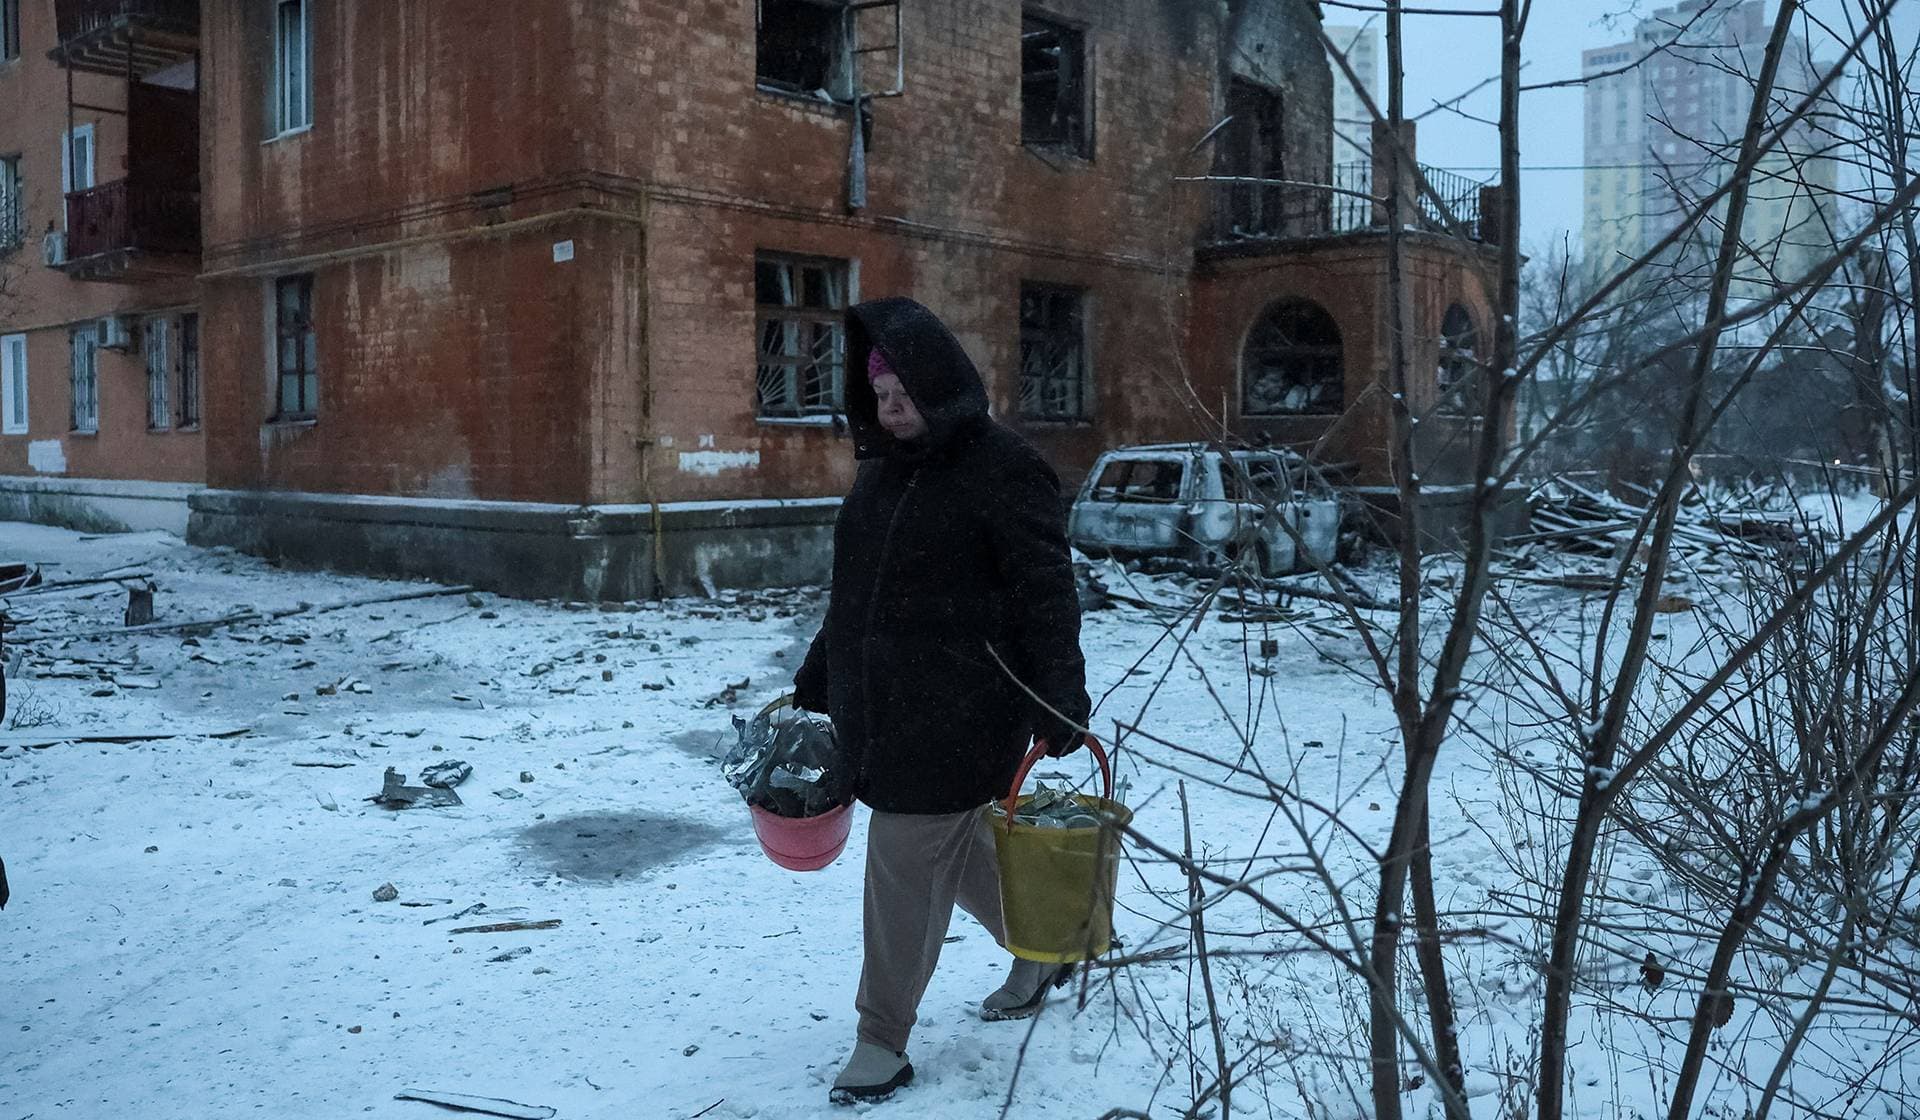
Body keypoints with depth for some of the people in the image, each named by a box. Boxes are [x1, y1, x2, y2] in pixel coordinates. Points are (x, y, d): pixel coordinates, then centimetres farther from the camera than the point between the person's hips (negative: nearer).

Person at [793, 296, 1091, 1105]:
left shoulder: (1004, 469, -13)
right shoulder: (881, 467, 11)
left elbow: (1045, 597, -15)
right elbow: (853, 588, 18)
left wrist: (1060, 706, -20)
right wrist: (815, 685, 19)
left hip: (958, 712, -8)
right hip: (878, 706, 8)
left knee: (907, 864, -2)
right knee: (955, 846, 19)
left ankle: (883, 1041, 14)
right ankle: (1042, 951, 42)